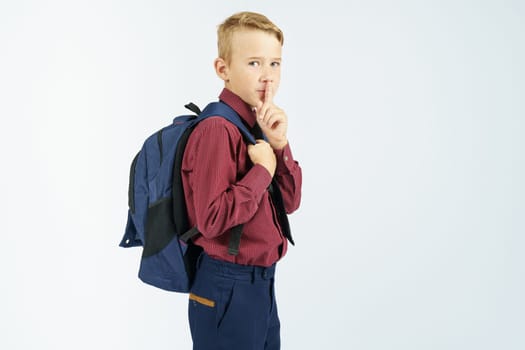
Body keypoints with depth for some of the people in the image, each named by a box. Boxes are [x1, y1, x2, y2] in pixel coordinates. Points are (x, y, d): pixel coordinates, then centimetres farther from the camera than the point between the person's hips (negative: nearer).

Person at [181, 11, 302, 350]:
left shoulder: (260, 125, 7)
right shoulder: (216, 130, -20)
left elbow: (290, 202, 4)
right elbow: (210, 219, -26)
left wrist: (279, 145, -10)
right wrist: (263, 170, -18)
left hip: (262, 284, 9)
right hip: (227, 292, -9)